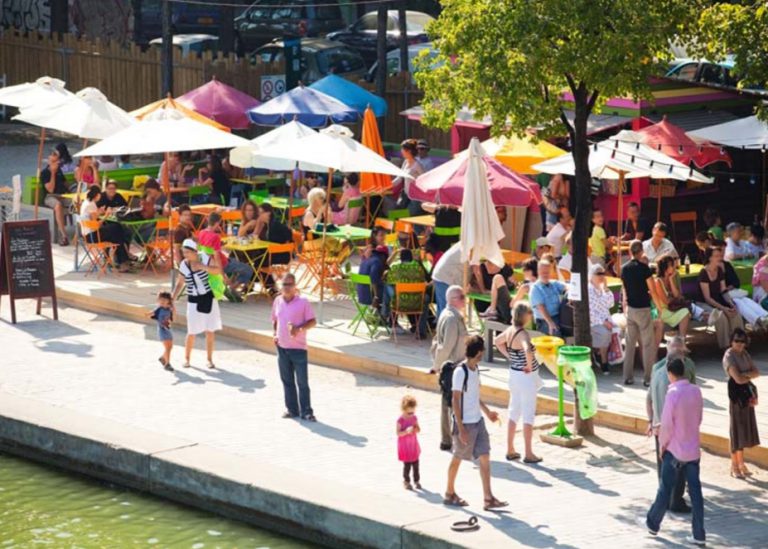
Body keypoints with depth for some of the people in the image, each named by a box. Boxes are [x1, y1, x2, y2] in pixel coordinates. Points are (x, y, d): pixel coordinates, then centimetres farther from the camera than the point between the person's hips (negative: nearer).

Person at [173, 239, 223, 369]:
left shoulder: (206, 258, -9)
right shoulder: (183, 265, -3)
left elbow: (218, 270, -21)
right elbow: (180, 284, 7)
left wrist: (202, 266, -28)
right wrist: (172, 300, 2)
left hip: (209, 298, 0)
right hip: (193, 300, 0)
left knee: (210, 331, 6)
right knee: (192, 333, 1)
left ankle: (209, 359, 19)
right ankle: (187, 358, 19)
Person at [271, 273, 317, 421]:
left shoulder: (302, 302, -8)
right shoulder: (277, 301, 7)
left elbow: (313, 321, -7)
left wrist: (299, 329, -22)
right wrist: (274, 334, 5)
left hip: (298, 347, -5)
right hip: (282, 347, 5)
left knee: (302, 382, -2)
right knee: (287, 380, 12)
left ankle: (306, 411, 4)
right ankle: (291, 409, 22)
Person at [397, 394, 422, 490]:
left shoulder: (414, 418, 1)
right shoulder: (400, 420, -16)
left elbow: (418, 429, 8)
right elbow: (398, 433, -18)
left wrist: (417, 429, -16)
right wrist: (407, 431, -33)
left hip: (414, 445, 5)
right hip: (405, 446, -5)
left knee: (415, 464, 9)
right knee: (407, 464, -2)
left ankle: (417, 480, 22)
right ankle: (406, 481, 14)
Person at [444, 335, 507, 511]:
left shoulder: (475, 369, 7)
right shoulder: (460, 372, -18)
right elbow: (455, 401, -19)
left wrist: (487, 411, 27)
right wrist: (461, 428, -21)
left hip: (478, 421, 8)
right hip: (465, 423, -8)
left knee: (485, 458, 1)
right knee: (457, 458, 8)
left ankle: (488, 499, 0)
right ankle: (450, 494, 26)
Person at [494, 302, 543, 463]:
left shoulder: (510, 330, 2)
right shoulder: (523, 334, -24)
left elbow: (497, 341, 21)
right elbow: (528, 351, -43)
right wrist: (530, 366, -25)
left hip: (514, 374, 8)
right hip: (526, 377, -8)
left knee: (514, 412, 17)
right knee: (528, 415, 2)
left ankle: (510, 450, 24)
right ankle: (528, 454, 7)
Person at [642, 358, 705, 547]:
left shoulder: (673, 393, -18)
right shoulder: (696, 391, 1)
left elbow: (667, 424, -17)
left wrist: (662, 444, -1)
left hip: (675, 450, -5)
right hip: (693, 450, 5)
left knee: (665, 488, 11)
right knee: (695, 491, 5)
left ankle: (653, 523, 27)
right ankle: (699, 534, 6)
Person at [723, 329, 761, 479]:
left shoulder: (744, 354, 10)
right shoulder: (729, 356, -14)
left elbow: (757, 372, 3)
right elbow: (738, 379, -22)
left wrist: (745, 374, -14)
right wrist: (750, 377, -4)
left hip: (747, 394, 8)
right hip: (736, 394, -8)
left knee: (745, 427, 12)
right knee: (737, 428, -2)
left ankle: (741, 463, 22)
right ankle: (734, 466, 7)